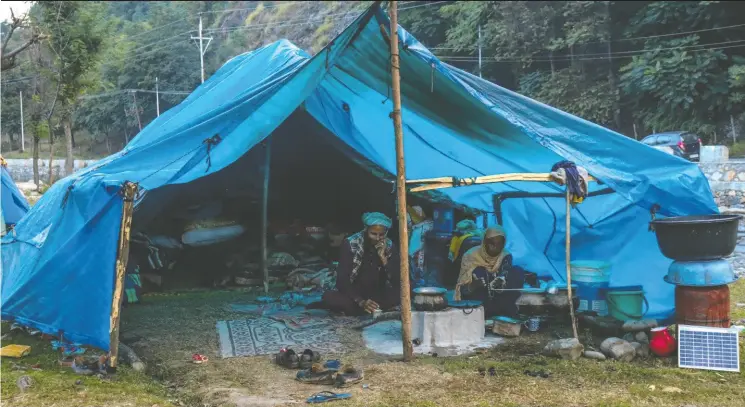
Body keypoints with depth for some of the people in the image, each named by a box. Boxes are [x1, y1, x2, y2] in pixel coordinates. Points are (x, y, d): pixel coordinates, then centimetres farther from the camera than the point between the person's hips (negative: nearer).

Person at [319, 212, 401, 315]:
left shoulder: (389, 246, -6)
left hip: (378, 296, 3)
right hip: (353, 296, -3)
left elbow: (397, 281, -13)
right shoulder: (350, 244, -14)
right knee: (328, 297, -31)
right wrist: (361, 301, -32)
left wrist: (383, 257, -24)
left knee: (402, 293, -28)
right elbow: (342, 280, -18)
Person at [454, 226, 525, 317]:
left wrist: (502, 283, -37)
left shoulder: (506, 256, -4)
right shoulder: (471, 256, -13)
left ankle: (507, 309, -17)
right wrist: (473, 286, -39)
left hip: (497, 298, 3)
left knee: (519, 272, -13)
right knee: (478, 272, -29)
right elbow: (463, 289, -15)